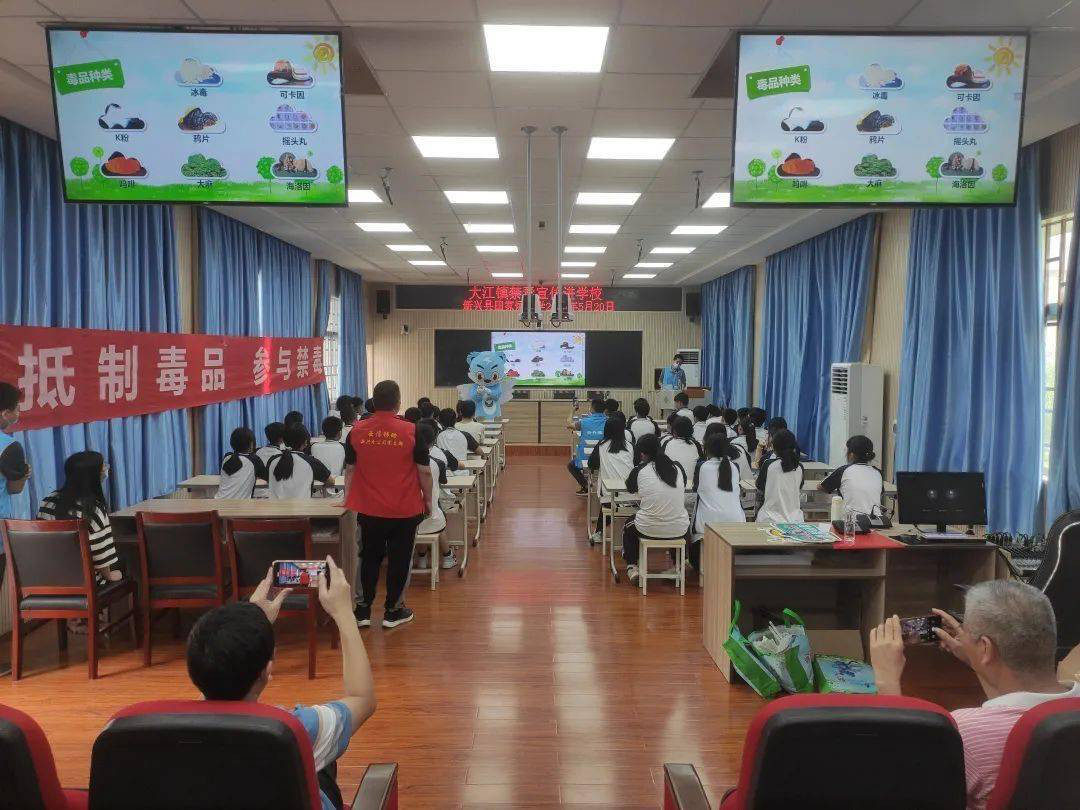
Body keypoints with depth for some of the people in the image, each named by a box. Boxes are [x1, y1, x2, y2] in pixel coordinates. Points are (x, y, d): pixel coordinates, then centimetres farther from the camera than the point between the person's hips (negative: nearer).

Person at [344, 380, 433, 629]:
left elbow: (350, 469, 6)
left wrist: (348, 498, 18)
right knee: (399, 560, 11)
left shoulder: (357, 431, -3)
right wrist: (428, 499, 6)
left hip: (368, 508, 3)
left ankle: (363, 610, 21)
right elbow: (424, 471, -7)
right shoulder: (411, 431, -11)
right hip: (404, 509, -2)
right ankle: (393, 612, 19)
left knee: (370, 558, 17)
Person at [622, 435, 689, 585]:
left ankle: (632, 566, 25)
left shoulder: (640, 470, -8)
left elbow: (630, 488, 15)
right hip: (679, 530, 2)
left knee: (628, 526, 31)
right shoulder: (678, 468, 1)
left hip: (648, 529, -2)